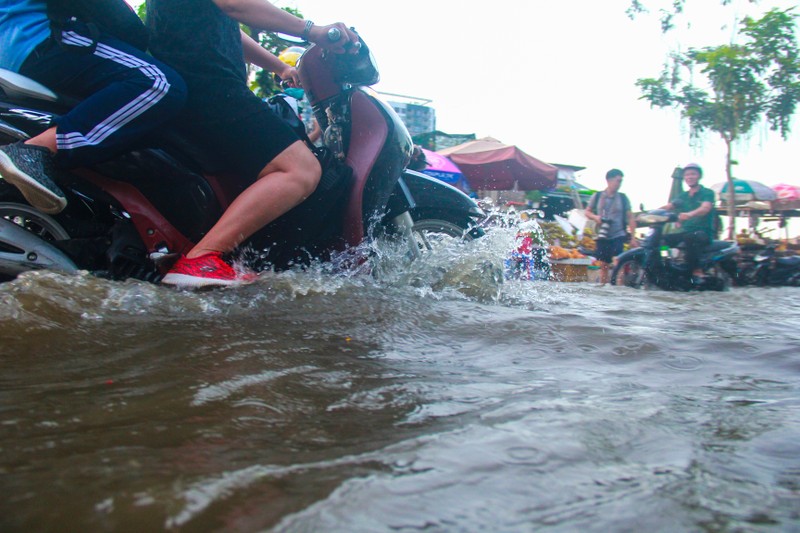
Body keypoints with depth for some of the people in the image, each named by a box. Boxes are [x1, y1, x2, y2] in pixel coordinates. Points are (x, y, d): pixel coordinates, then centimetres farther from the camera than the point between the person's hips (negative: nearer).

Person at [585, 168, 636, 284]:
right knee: (603, 264, 8)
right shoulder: (597, 196, 3)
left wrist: (632, 237, -4)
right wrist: (595, 217, -11)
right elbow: (587, 212, 12)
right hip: (603, 236, 2)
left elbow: (631, 217, 3)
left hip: (618, 235, -1)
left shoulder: (623, 198, 2)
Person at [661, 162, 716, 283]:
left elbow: (705, 208, -20)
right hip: (685, 231, 6)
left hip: (704, 232, -6)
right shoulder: (682, 196, 19)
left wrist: (690, 214, -42)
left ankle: (697, 271, -30)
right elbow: (668, 207, 3)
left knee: (689, 237, -38)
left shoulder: (708, 193, 1)